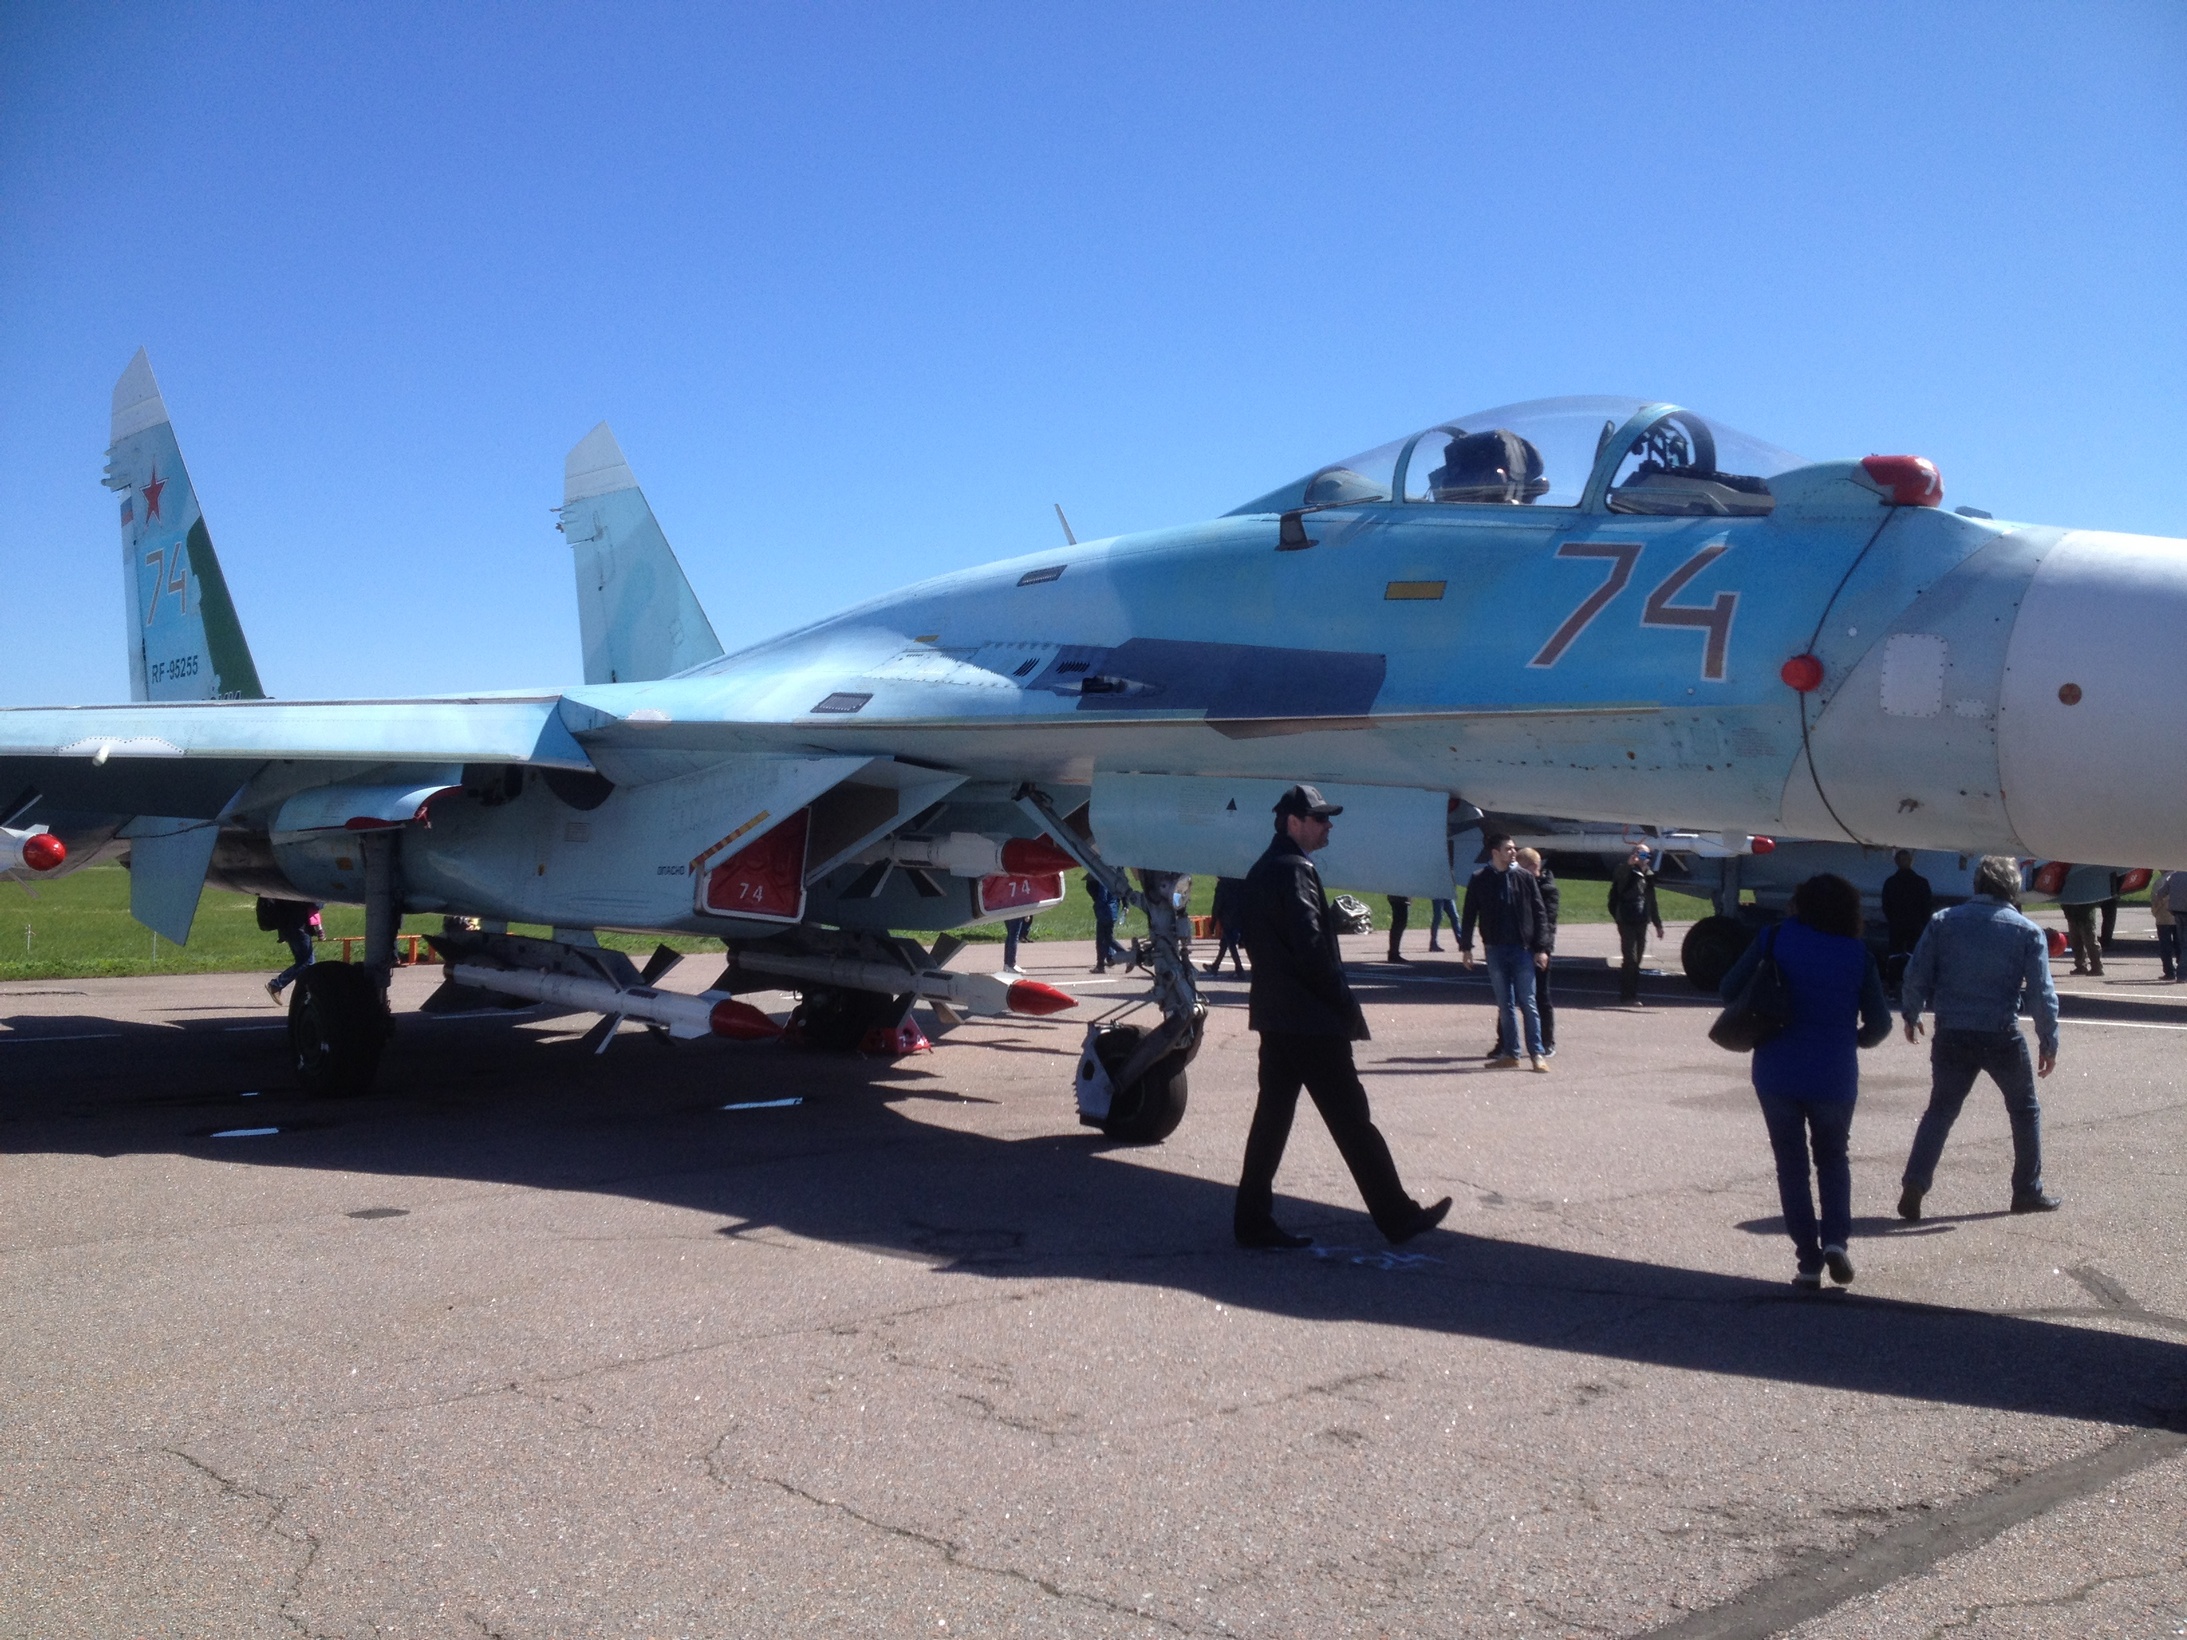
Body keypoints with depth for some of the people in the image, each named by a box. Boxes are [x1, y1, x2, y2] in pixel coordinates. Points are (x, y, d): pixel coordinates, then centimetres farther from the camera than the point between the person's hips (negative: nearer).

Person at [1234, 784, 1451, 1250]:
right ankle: (1397, 1216, 7)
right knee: (1350, 1117, -1)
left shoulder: (1262, 870, 16)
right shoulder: (1294, 870, -15)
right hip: (1310, 1019, -9)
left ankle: (1253, 1220, 11)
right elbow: (1311, 946, -21)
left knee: (1273, 1114, 10)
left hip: (1275, 1014, 10)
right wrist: (1346, 1006, -13)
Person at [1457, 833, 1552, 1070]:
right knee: (1505, 1004, 7)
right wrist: (1465, 947, 4)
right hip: (1495, 950, 1)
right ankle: (1510, 1053, 13)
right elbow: (1469, 915, 8)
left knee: (1528, 1003, 0)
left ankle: (1536, 1053, 5)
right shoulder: (1480, 880, 2)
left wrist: (1541, 948, -5)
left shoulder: (1524, 878, 1)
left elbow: (1540, 914, 1)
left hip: (1522, 949, -1)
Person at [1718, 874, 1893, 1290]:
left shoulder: (1775, 939, -3)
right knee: (1832, 1158, 21)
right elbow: (1879, 1024, 2)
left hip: (1776, 1072, -1)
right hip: (1834, 1077, 1)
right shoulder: (1858, 955, -1)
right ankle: (1836, 1237, 1)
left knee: (1791, 1165, 10)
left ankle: (1809, 1262, 7)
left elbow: (1731, 989, -3)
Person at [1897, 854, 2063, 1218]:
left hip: (1952, 1035, 2)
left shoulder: (1943, 922, 1)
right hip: (2002, 1037, -2)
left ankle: (1914, 1186, -1)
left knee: (1940, 1110, 11)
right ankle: (2028, 1191, 23)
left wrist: (1911, 1015, 16)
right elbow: (2041, 993, -4)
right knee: (2024, 1110, 18)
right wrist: (2049, 1042, 4)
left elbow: (1917, 976, 1)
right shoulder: (2027, 932, -3)